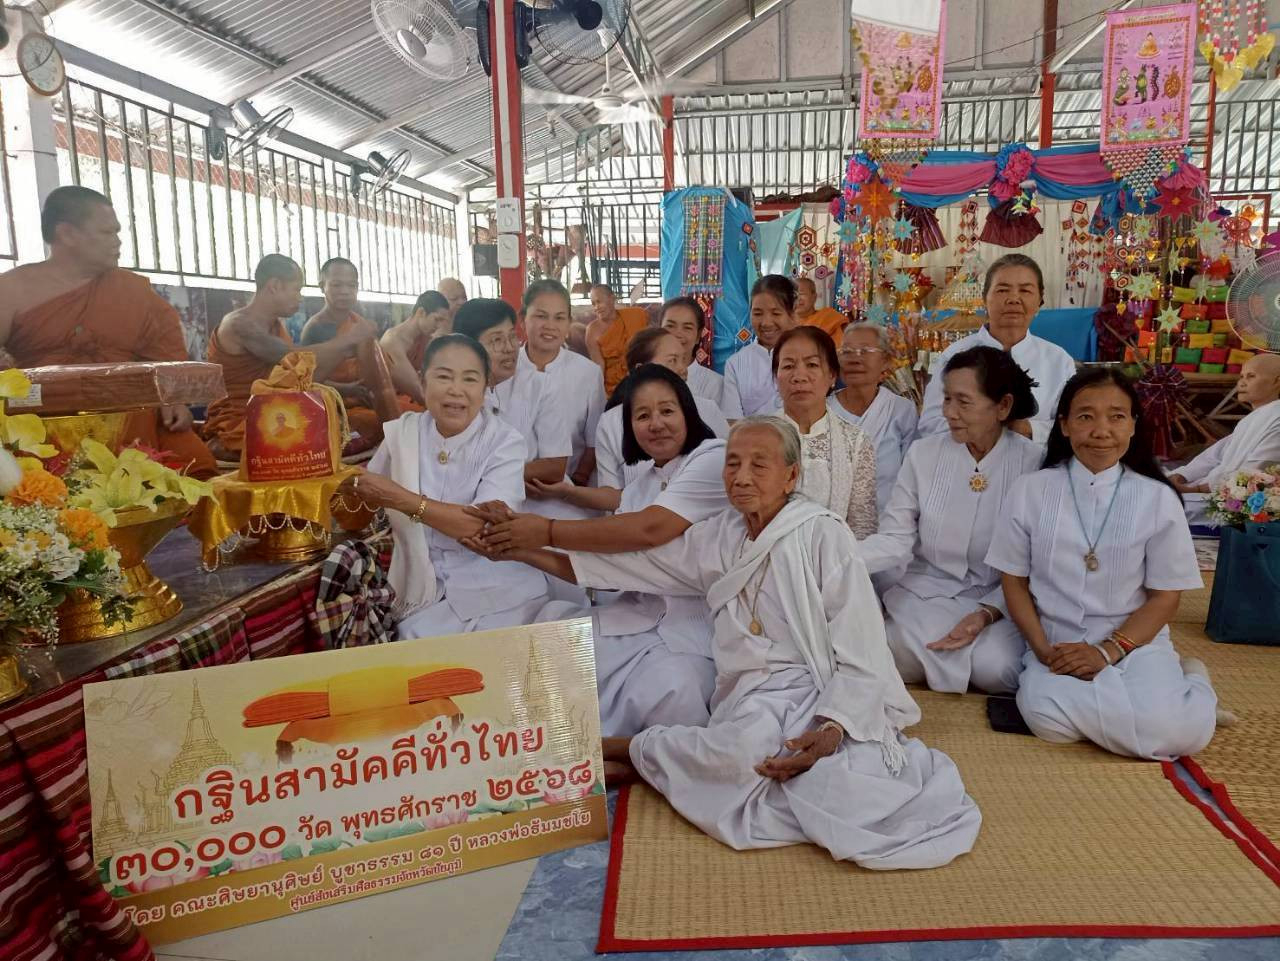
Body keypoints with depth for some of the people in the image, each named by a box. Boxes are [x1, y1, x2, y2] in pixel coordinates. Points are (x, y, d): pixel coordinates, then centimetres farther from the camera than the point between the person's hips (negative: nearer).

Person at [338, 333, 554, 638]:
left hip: (498, 593, -2)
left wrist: (398, 498, -22)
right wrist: (348, 488, -10)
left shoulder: (505, 441, -7)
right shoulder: (401, 433, 3)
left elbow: (483, 525, -21)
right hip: (422, 593, 3)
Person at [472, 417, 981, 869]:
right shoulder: (720, 537, 13)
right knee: (745, 749, -36)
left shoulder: (823, 535, -2)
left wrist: (829, 730, -23)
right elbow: (634, 562, 15)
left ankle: (629, 750, -11)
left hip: (821, 698, -1)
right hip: (754, 699, 1)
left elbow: (860, 656, -6)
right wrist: (517, 547, 11)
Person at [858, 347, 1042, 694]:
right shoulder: (923, 453, -3)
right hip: (925, 591, 1)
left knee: (995, 667, -27)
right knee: (906, 657, -26)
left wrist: (987, 613, -20)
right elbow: (896, 540, -7)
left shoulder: (1032, 463, -7)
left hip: (999, 599, 0)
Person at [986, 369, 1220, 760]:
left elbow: (1165, 597, 0)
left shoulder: (1158, 499, -2)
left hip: (1134, 641, 0)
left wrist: (1108, 651, -14)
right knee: (1049, 719, -32)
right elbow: (1014, 582, 3)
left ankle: (1188, 684, 4)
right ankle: (1118, 697, -2)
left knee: (1175, 732, -30)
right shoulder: (1030, 490, -1)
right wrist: (1043, 649, -12)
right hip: (1056, 642, 1)